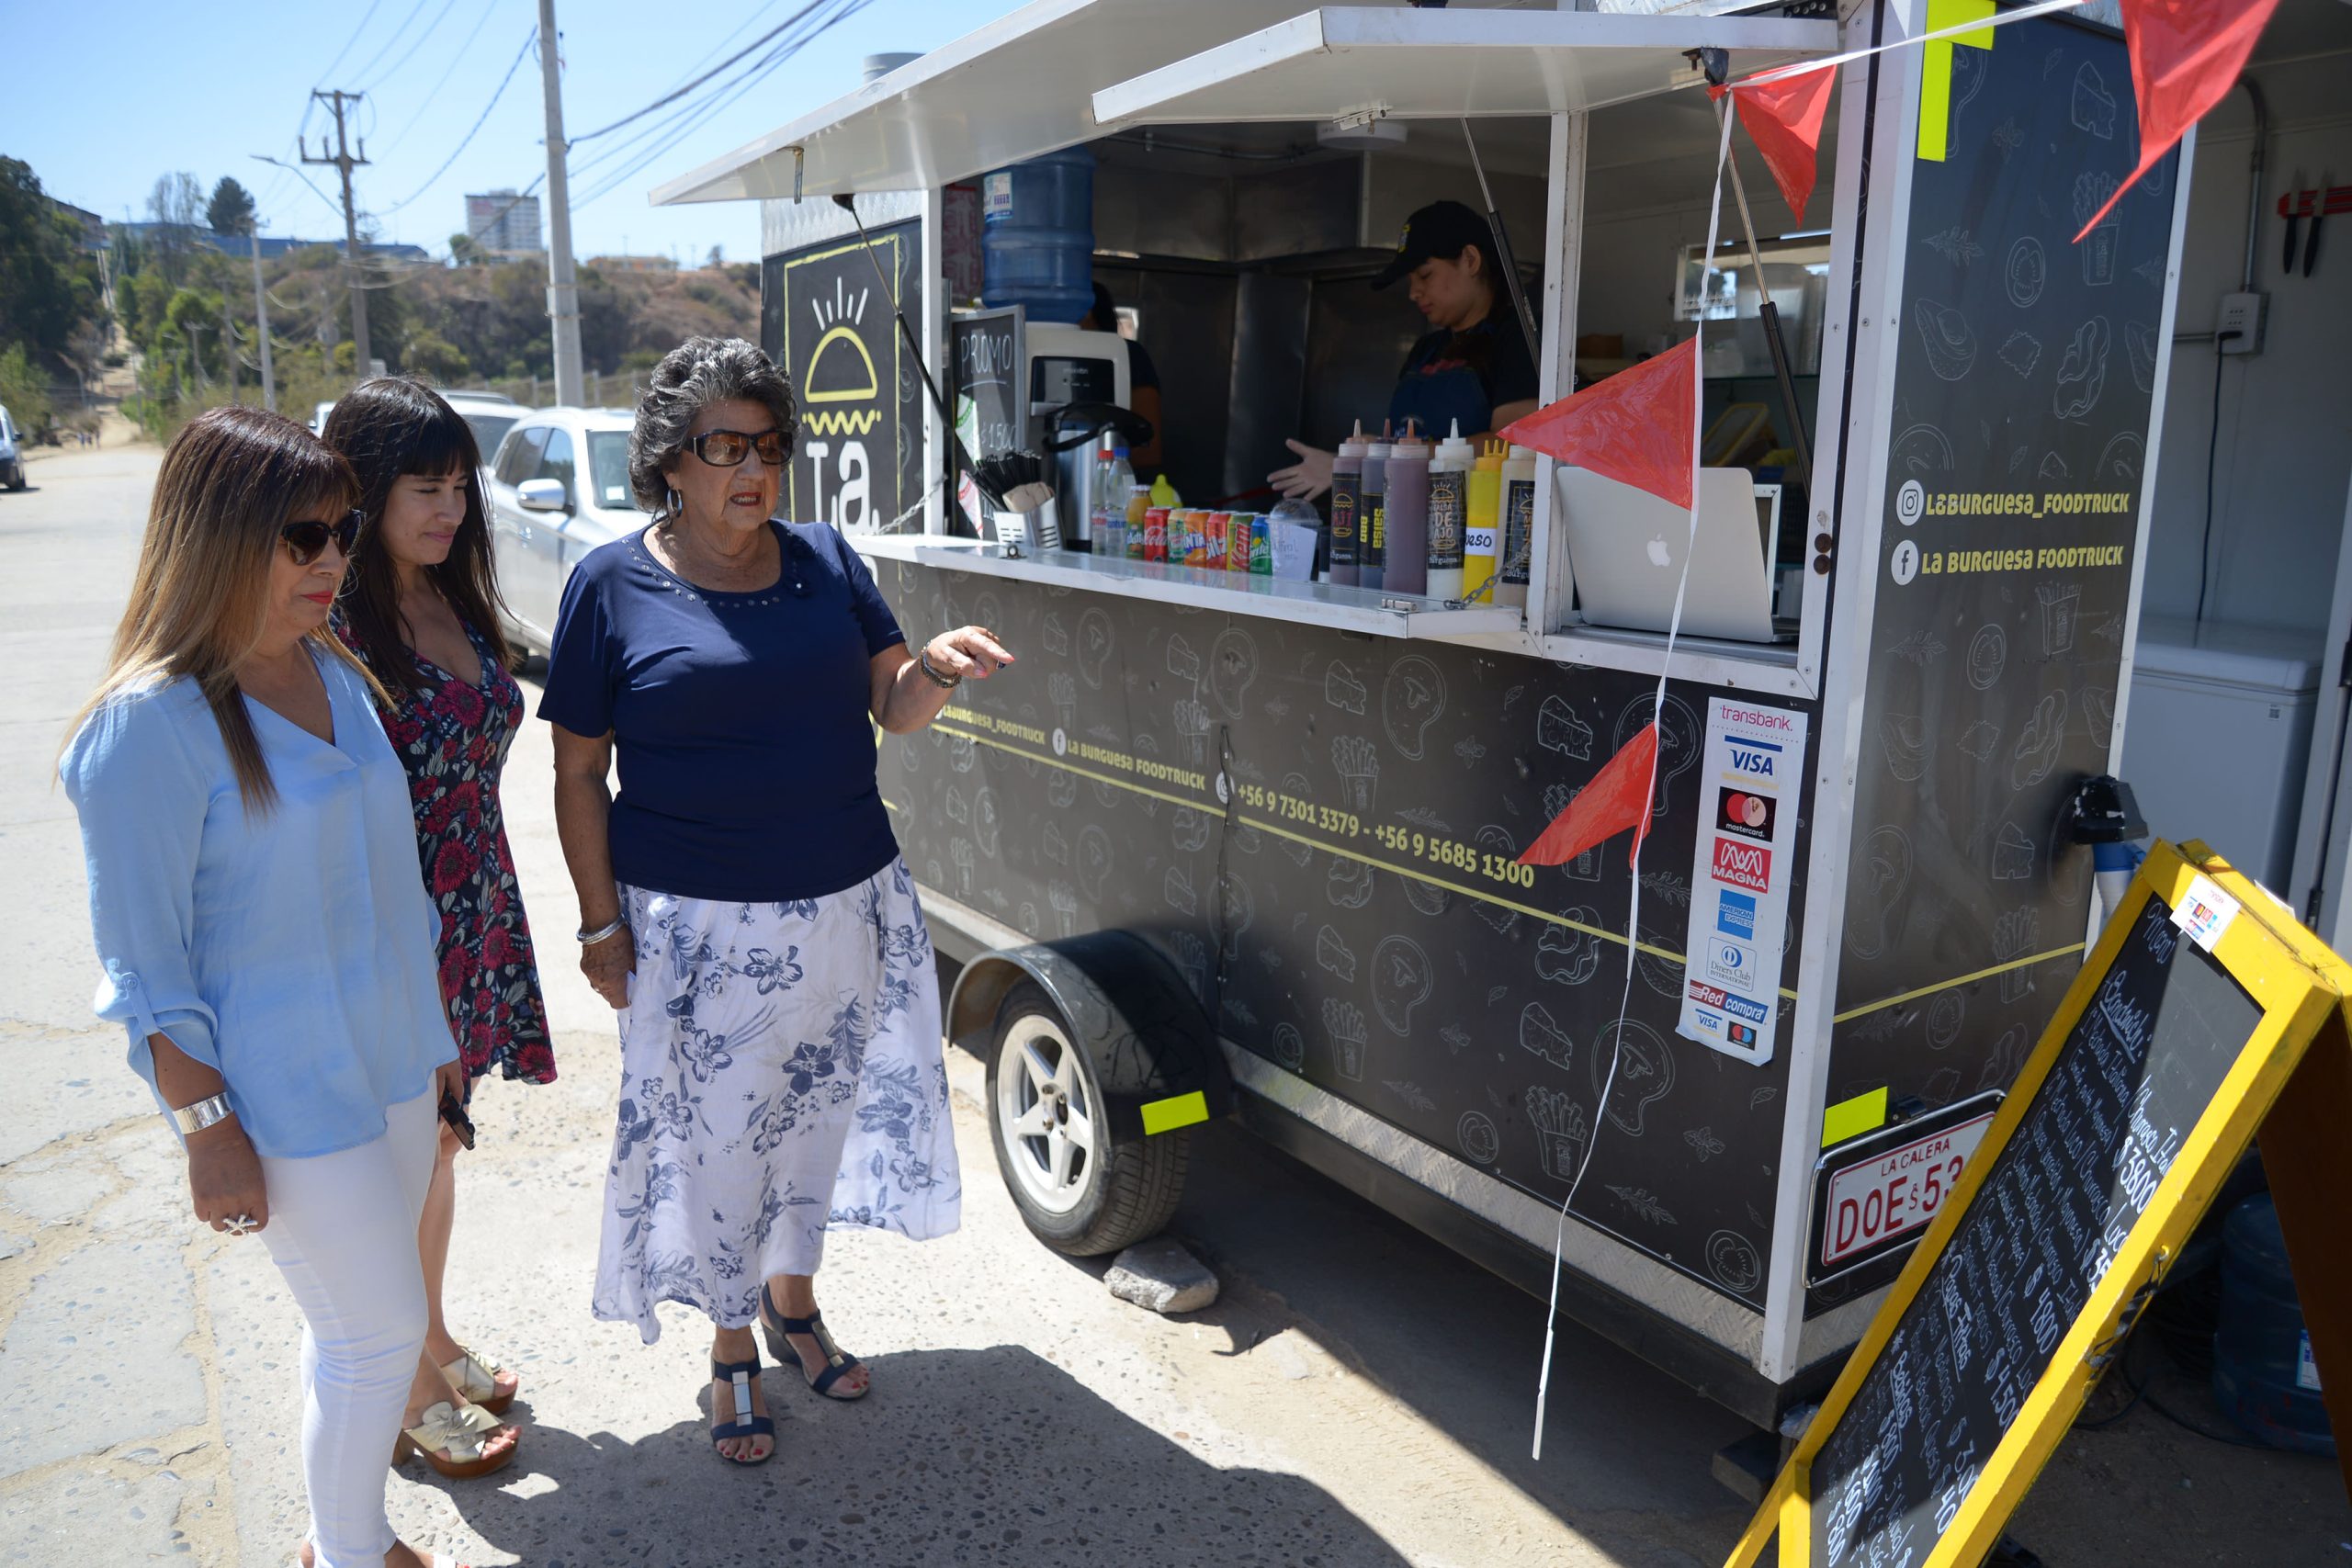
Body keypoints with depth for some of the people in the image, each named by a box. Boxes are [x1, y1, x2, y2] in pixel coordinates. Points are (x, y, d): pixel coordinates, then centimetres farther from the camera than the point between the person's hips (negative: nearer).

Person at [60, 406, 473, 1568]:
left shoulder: (334, 673, 3)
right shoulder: (150, 724, -19)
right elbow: (144, 963, -15)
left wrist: (434, 1026, 16)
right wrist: (207, 1130, -14)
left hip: (391, 1060, 7)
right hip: (286, 1095, -7)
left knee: (353, 1319, 20)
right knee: (381, 1329, 5)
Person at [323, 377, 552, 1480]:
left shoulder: (457, 602, 5)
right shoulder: (328, 622, -19)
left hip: (472, 925, 7)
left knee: (441, 1140, 21)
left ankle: (433, 1338, 41)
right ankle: (412, 1390, 30)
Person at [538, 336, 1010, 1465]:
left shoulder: (823, 559, 3)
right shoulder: (613, 585, -6)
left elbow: (893, 707, 1)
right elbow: (579, 771, -3)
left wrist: (937, 666, -21)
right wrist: (601, 922, -7)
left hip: (847, 907, 4)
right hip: (700, 926, -3)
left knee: (817, 1115, 18)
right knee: (715, 1140, 9)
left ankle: (793, 1300, 43)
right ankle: (732, 1349, 33)